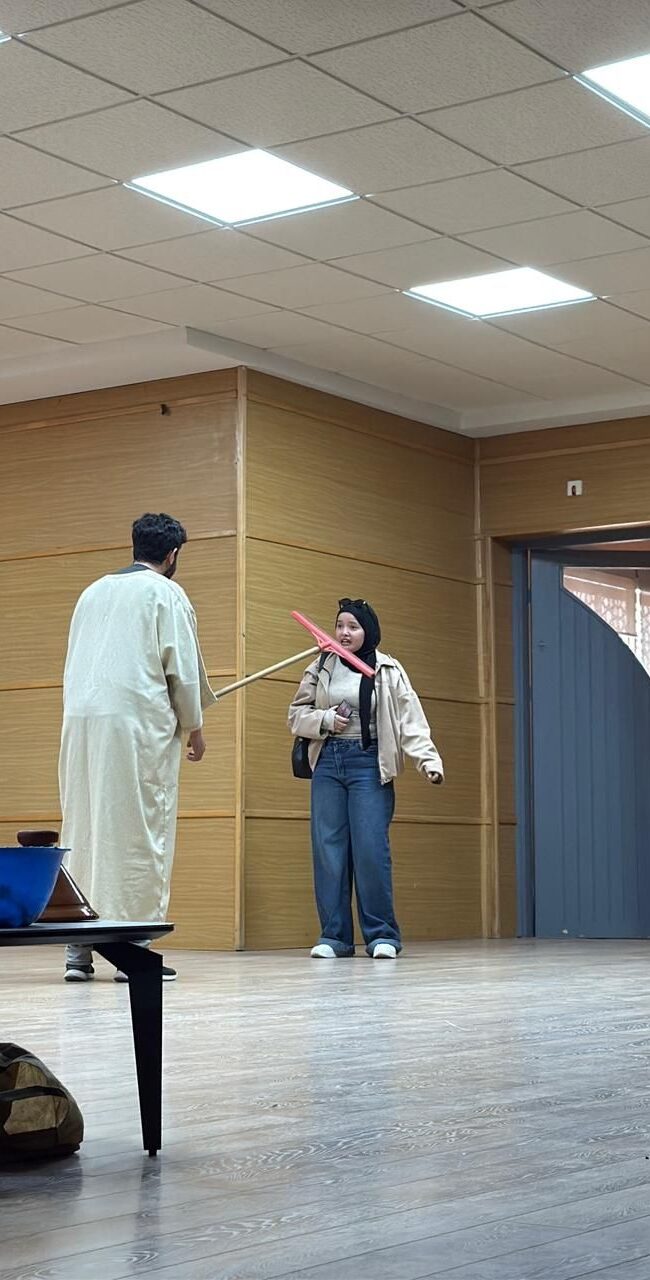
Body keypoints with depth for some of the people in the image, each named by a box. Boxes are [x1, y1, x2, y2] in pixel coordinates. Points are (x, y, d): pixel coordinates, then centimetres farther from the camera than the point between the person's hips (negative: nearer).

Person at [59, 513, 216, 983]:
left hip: (80, 720, 6)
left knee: (83, 829, 7)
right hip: (138, 721, -6)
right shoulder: (165, 592, 2)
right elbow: (182, 667, -3)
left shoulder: (94, 591, 20)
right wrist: (194, 726, 9)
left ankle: (78, 948, 6)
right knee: (139, 833, -2)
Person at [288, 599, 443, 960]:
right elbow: (297, 714, 13)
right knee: (328, 850, 2)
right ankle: (334, 935, 8)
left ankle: (382, 934, 0)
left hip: (368, 764, -3)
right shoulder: (321, 668, 10)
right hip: (328, 762, 3)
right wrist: (325, 720, -7)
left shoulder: (388, 672, 1)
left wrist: (429, 759, -19)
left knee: (371, 849, -8)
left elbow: (411, 720, -6)